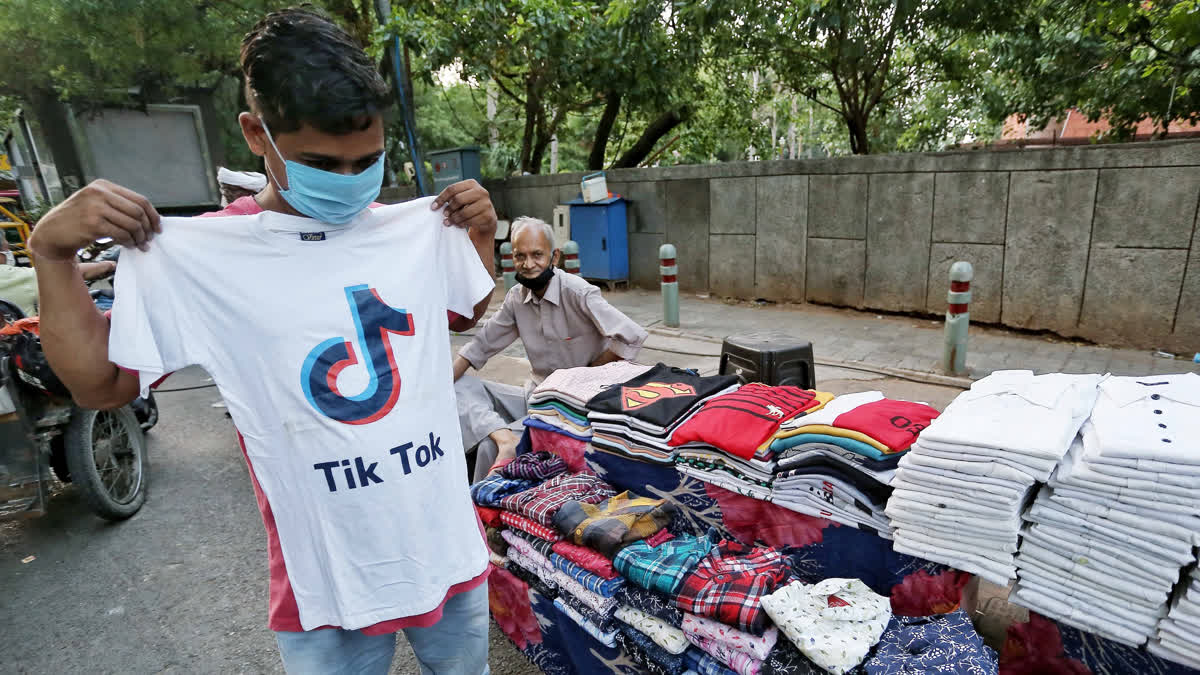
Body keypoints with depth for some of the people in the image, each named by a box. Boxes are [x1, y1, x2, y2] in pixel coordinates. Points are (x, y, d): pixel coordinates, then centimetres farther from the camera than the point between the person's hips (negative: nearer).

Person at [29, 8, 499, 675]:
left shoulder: (423, 228, -2)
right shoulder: (184, 255, -10)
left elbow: (469, 313, 15)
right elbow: (99, 383, -1)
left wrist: (481, 230, 1)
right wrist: (52, 252, -11)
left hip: (449, 547, 4)